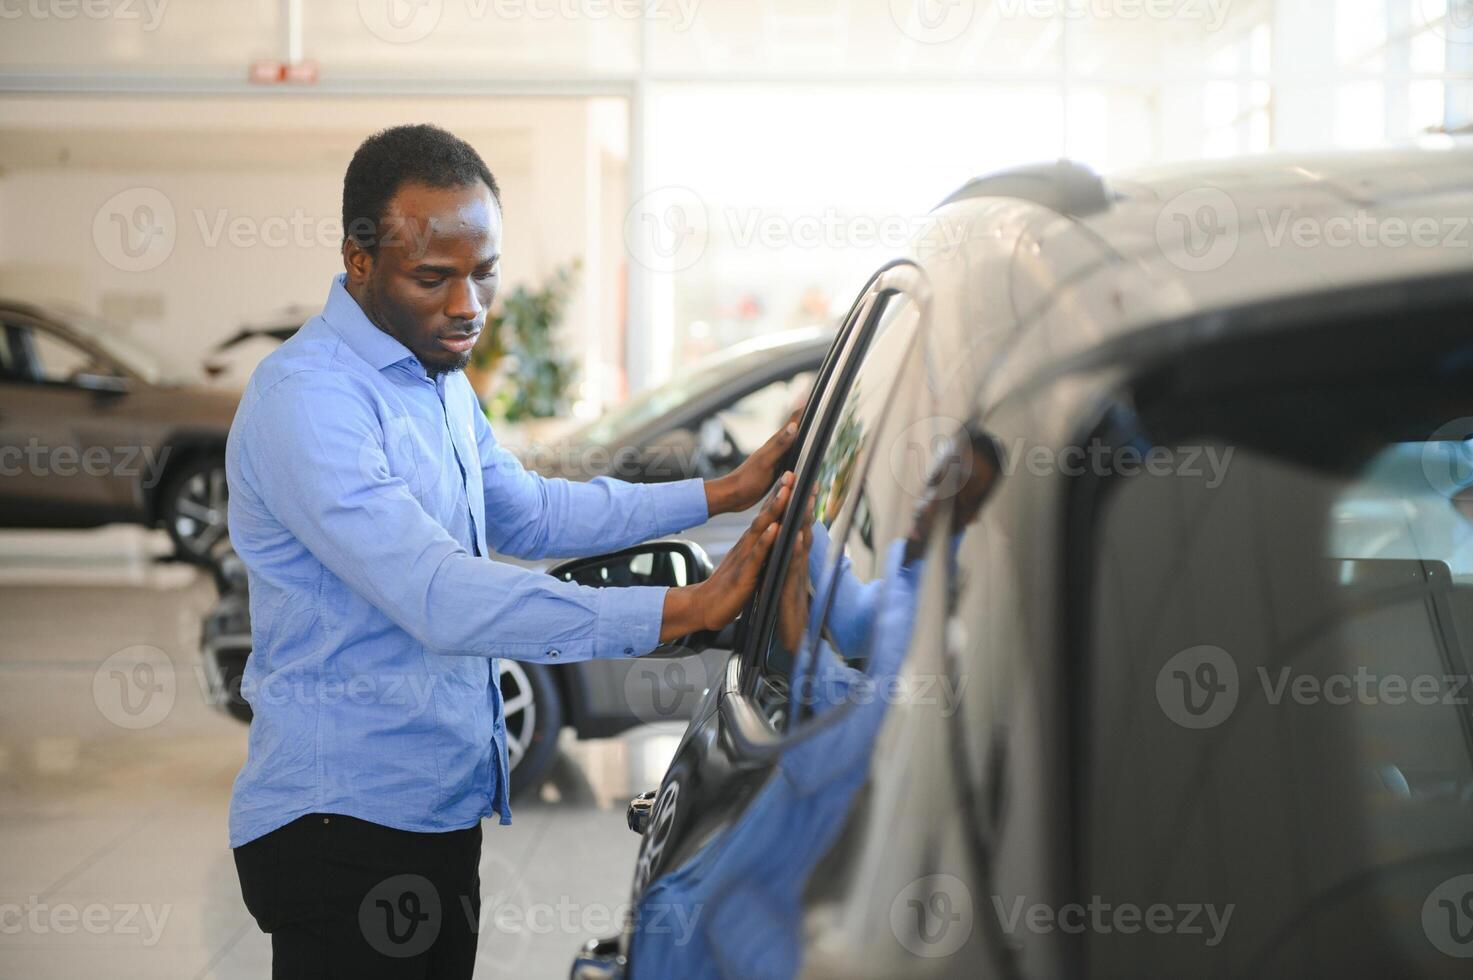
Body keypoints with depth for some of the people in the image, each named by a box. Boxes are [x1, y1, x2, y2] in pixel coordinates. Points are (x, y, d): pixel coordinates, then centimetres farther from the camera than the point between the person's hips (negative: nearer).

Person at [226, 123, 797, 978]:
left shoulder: (440, 377, 11)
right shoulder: (307, 400, -21)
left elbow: (528, 514, 23)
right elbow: (442, 598, -30)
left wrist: (723, 494, 15)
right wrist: (685, 611, -33)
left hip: (441, 807, 9)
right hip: (345, 827, -9)